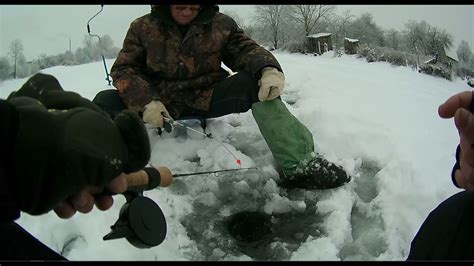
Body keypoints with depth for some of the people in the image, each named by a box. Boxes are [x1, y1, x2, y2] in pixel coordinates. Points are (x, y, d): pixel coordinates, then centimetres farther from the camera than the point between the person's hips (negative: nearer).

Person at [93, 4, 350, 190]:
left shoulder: (221, 24, 3)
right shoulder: (143, 27, 0)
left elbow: (246, 50, -3)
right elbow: (124, 68, -2)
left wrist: (269, 69, -28)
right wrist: (145, 101, -21)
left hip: (207, 98, 0)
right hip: (160, 101, 1)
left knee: (252, 81, -26)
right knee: (106, 102, -24)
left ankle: (298, 165, -32)